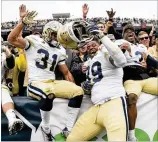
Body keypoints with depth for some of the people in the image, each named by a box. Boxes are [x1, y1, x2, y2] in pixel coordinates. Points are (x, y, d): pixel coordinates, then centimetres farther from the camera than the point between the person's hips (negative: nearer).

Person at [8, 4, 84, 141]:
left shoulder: (60, 50, 14)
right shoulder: (34, 41, -2)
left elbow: (66, 72, 17)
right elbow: (11, 39, -17)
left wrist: (73, 89, 7)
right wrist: (23, 22, -26)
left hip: (53, 83, 6)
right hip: (35, 83, -6)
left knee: (78, 91, -13)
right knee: (48, 94, -40)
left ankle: (69, 128, -4)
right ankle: (45, 127, -13)